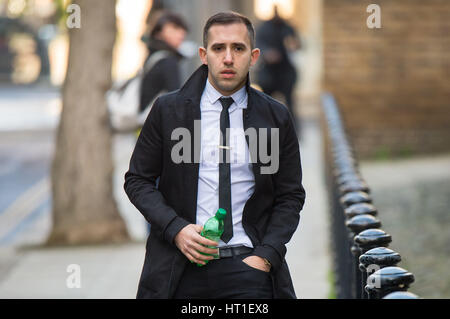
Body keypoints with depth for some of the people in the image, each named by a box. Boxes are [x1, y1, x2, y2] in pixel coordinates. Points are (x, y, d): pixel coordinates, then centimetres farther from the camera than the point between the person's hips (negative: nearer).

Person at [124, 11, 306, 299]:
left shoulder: (277, 118, 5)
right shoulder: (168, 110, 3)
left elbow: (291, 196, 8)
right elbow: (138, 180, 6)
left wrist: (265, 256, -5)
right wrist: (176, 229, -9)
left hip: (247, 264, 0)